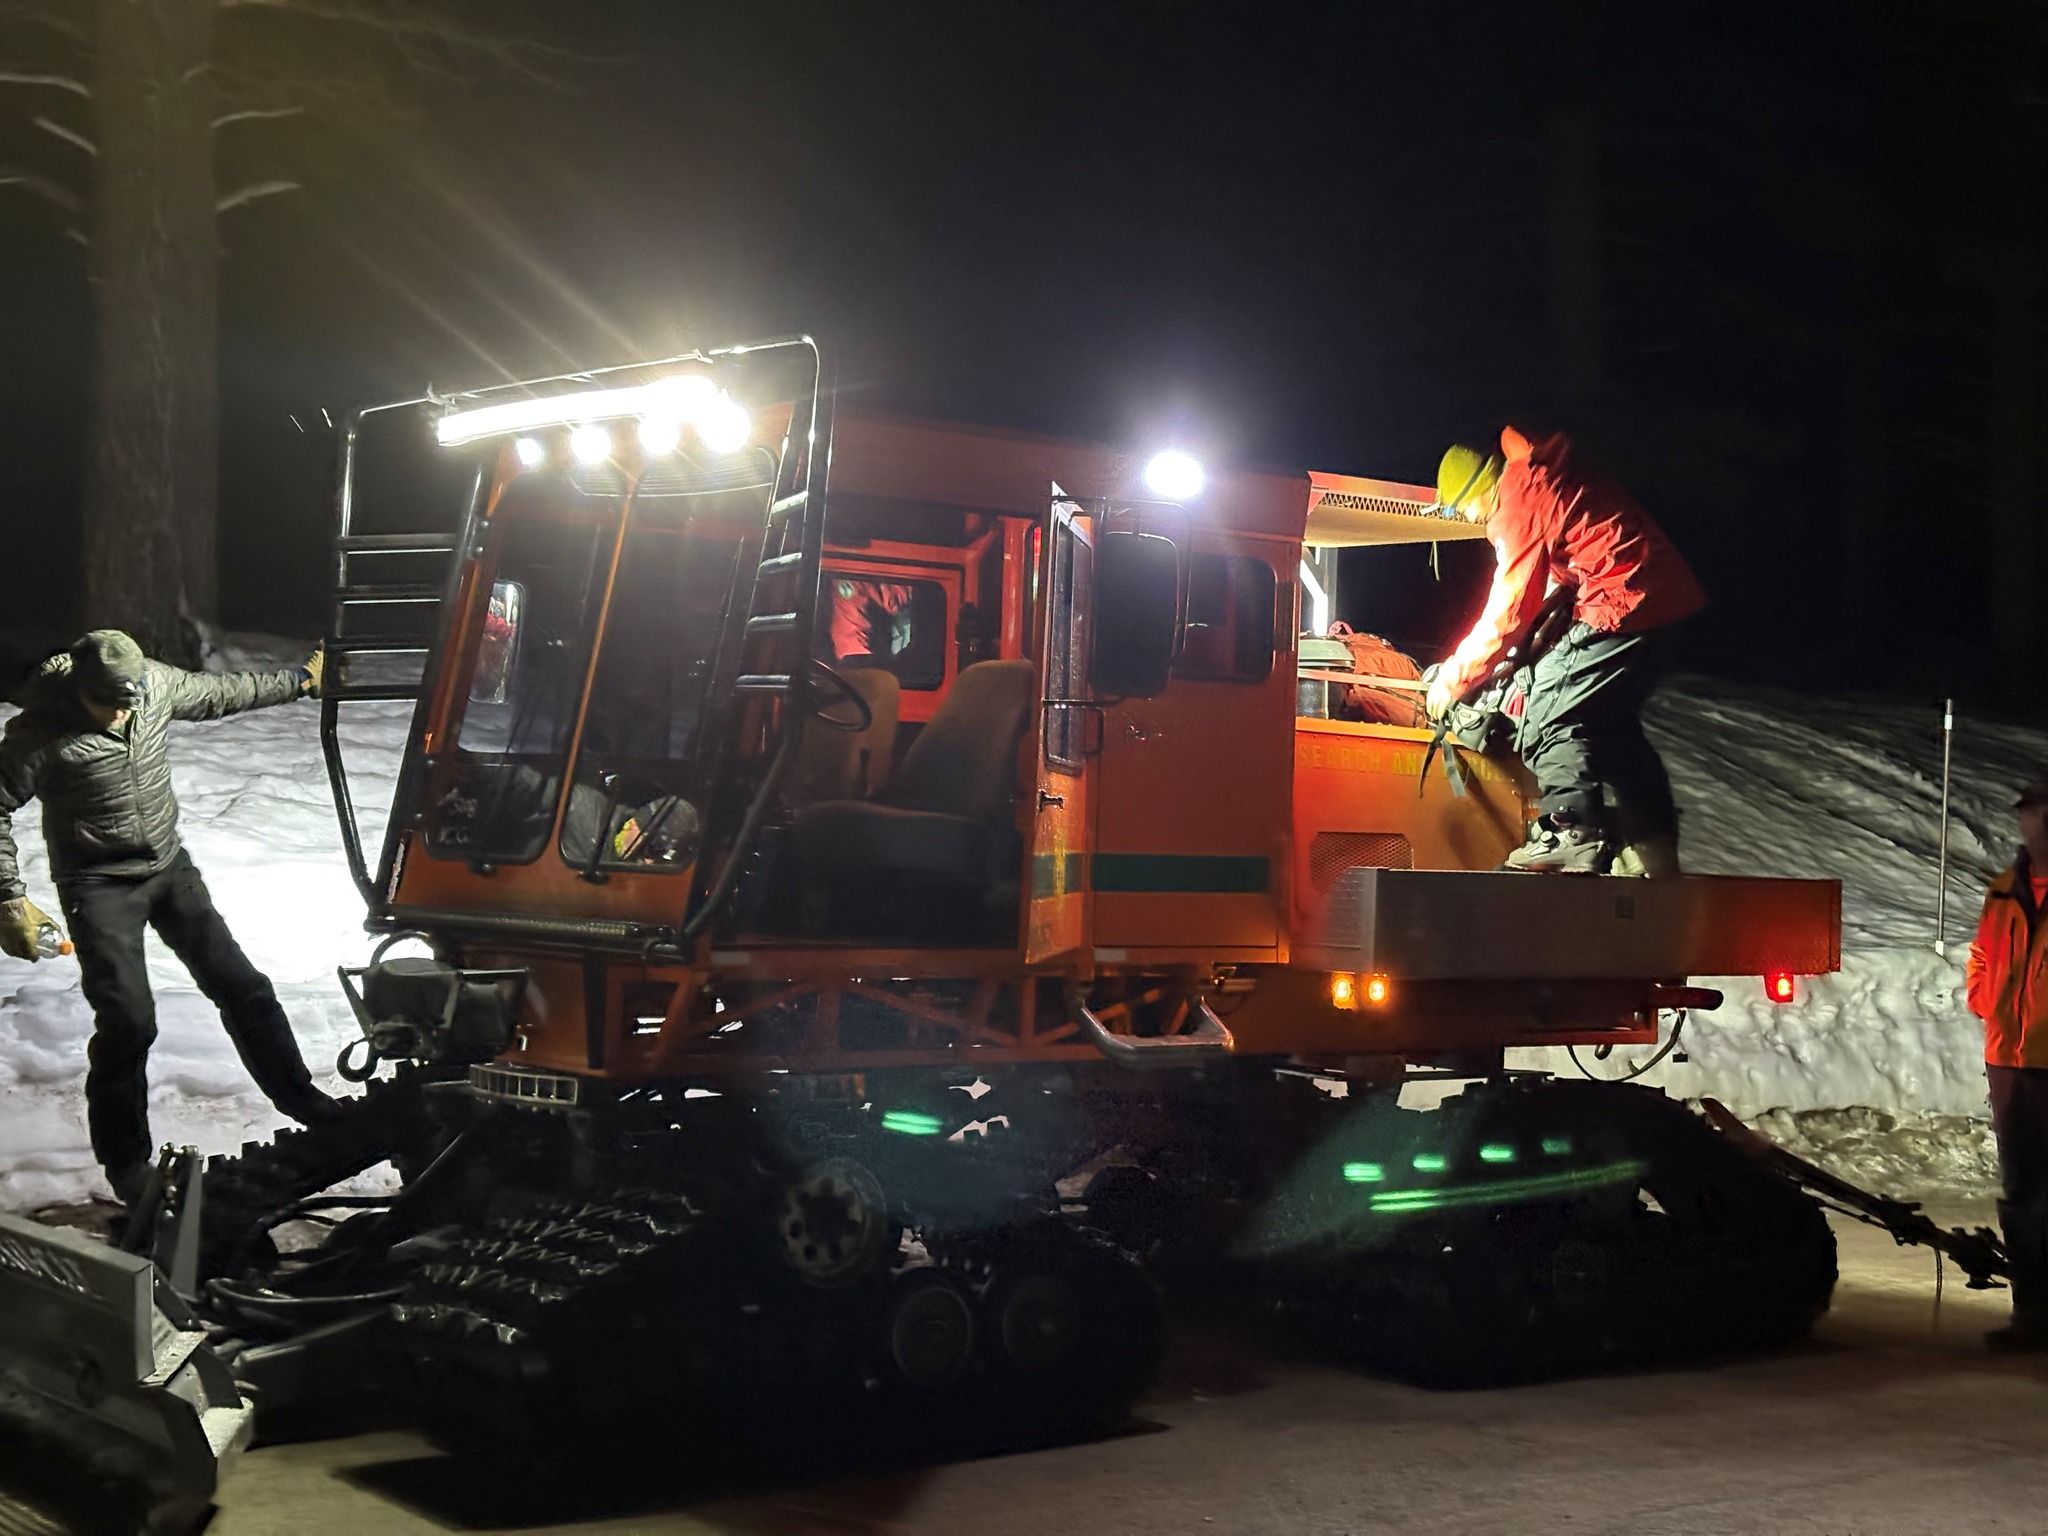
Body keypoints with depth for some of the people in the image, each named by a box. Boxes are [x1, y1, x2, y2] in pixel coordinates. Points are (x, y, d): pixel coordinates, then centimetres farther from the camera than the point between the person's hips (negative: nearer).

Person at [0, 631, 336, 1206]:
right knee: (128, 1021, -13)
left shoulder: (155, 683, -8)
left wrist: (301, 681, 20)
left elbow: (220, 692, 10)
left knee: (240, 985, 7)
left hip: (170, 867, 5)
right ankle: (126, 1162, 4)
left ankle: (298, 1096, 25)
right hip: (100, 887, -5)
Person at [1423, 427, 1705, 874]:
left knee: (1549, 717, -11)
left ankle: (1572, 836, -20)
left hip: (1621, 600, -11)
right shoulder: (1542, 477, 20)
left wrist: (1452, 681, 0)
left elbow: (1509, 610, -9)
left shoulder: (1518, 496, -9)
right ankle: (1651, 848, 21)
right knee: (1610, 721, 19)